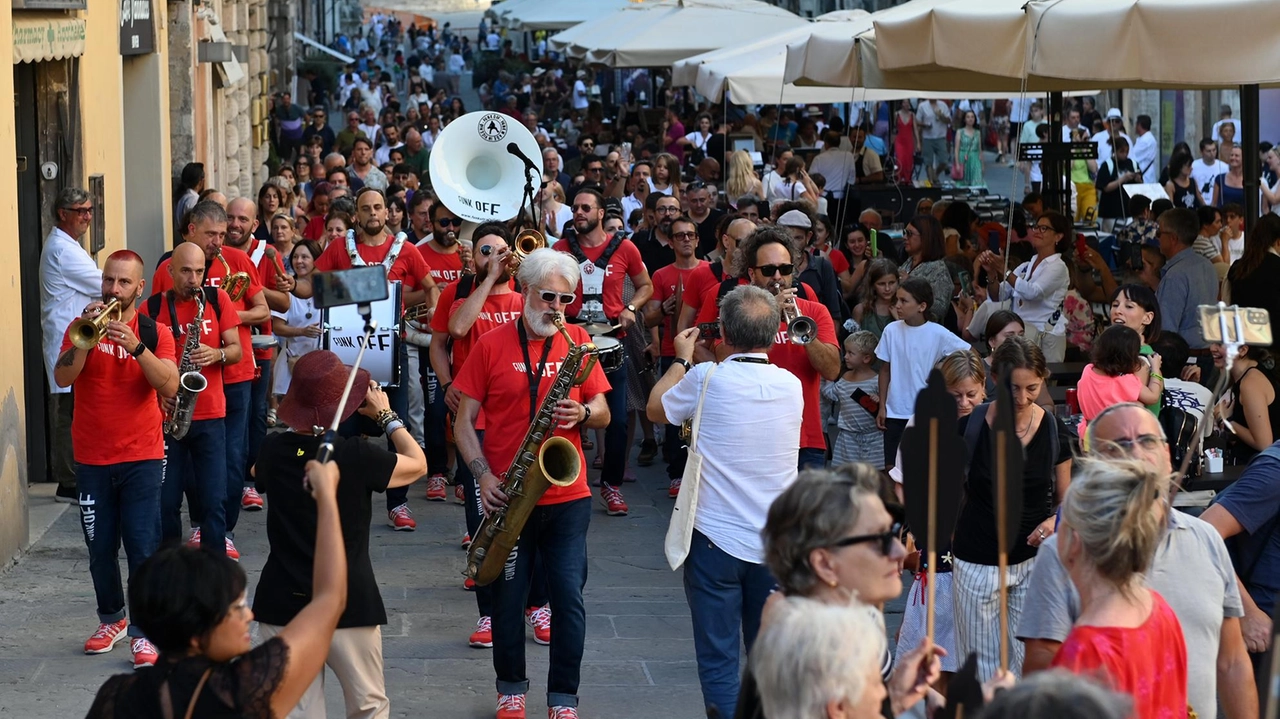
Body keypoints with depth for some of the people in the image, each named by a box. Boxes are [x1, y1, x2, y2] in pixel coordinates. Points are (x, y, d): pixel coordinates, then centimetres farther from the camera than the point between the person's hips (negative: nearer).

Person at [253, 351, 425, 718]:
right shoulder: (356, 456, -15)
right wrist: (386, 415, 14)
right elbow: (417, 464, 3)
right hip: (348, 604, -3)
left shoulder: (273, 450, -3)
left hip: (283, 604, 3)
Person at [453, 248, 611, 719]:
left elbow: (603, 414, 7)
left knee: (569, 597, -3)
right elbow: (464, 420, 0)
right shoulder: (491, 346, -2)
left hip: (567, 496, 1)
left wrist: (582, 413, -16)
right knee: (508, 597, 6)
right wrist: (483, 475, -13)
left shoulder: (577, 341, 5)